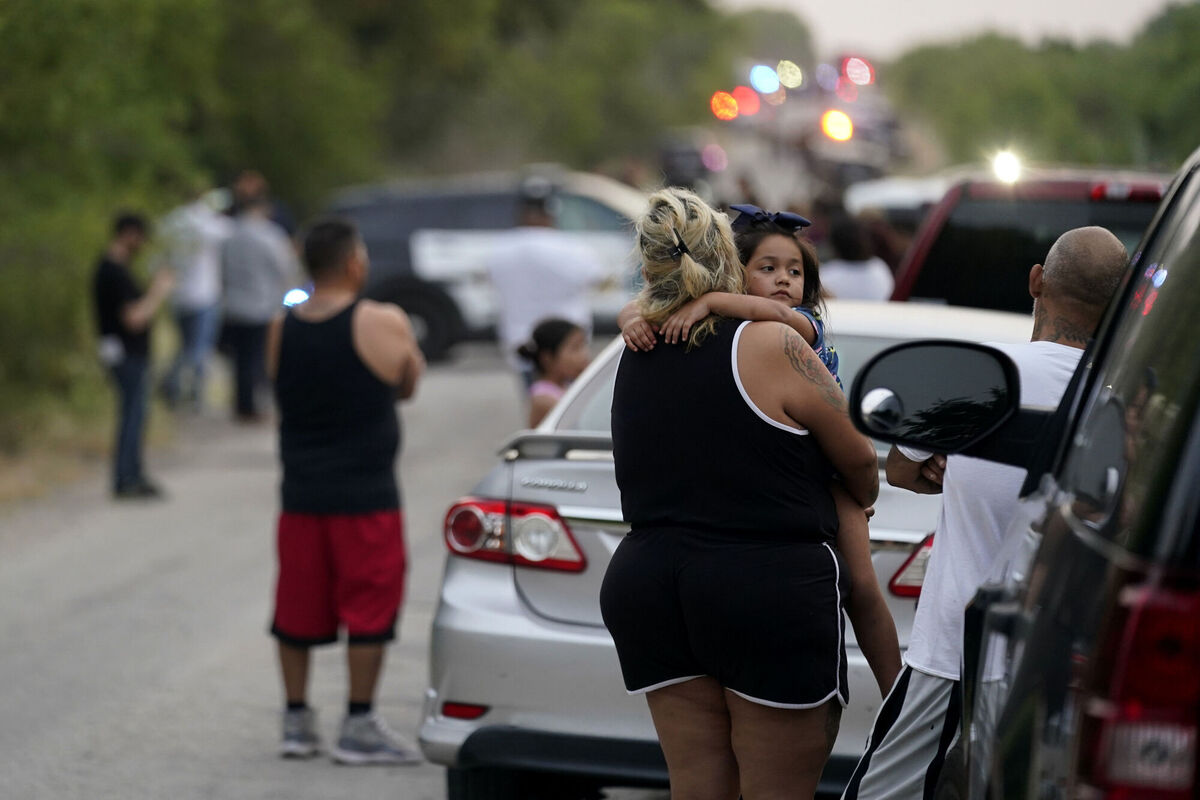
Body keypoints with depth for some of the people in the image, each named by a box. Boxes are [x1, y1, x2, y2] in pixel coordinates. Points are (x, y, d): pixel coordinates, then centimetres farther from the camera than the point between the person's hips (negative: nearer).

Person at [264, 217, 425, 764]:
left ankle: (296, 720, 18)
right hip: (365, 493, -5)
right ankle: (359, 727, 2)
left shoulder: (281, 329, 3)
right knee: (369, 605, 2)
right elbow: (408, 385, 5)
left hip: (300, 492, 5)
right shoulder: (383, 324, -10)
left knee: (298, 606, 12)